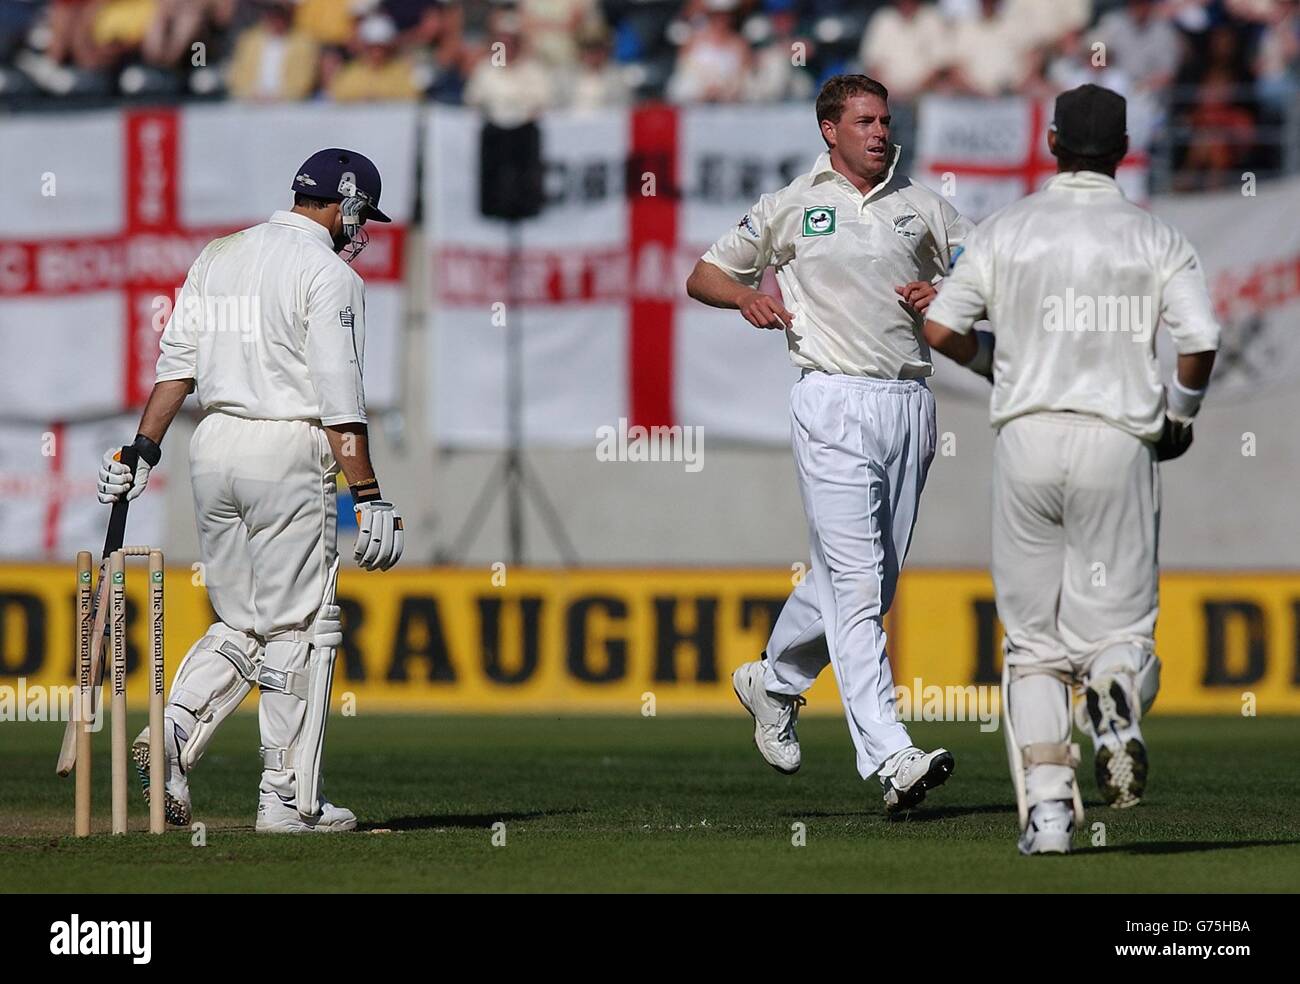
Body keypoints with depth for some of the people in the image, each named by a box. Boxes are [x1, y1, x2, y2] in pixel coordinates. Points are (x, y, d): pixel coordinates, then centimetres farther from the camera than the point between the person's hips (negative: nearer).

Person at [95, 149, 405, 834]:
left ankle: (174, 733, -9)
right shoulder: (328, 274, -8)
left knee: (241, 625, 14)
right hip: (287, 452, -7)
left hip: (213, 445, 7)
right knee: (299, 629, 0)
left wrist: (144, 450, 10)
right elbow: (340, 397, -14)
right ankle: (288, 798, 1)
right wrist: (368, 495, -14)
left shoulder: (216, 257, 13)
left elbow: (176, 362, 10)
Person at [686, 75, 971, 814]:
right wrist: (747, 295, -8)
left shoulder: (922, 206, 13)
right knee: (856, 580, -13)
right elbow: (703, 276, 14)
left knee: (870, 579, 12)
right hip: (835, 401, -4)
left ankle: (775, 682, 38)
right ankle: (891, 759, -21)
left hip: (910, 405, 4)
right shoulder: (791, 208, 6)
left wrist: (944, 294, -5)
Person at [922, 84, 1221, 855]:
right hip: (1119, 444, -1)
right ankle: (1118, 699, -32)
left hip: (1027, 438, 1)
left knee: (1034, 640, 8)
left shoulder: (1008, 230, 6)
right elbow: (1201, 340, -9)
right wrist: (1181, 412, 11)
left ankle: (1047, 806, -5)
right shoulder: (1157, 239, 3)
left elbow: (940, 329, 1)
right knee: (1117, 623, 4)